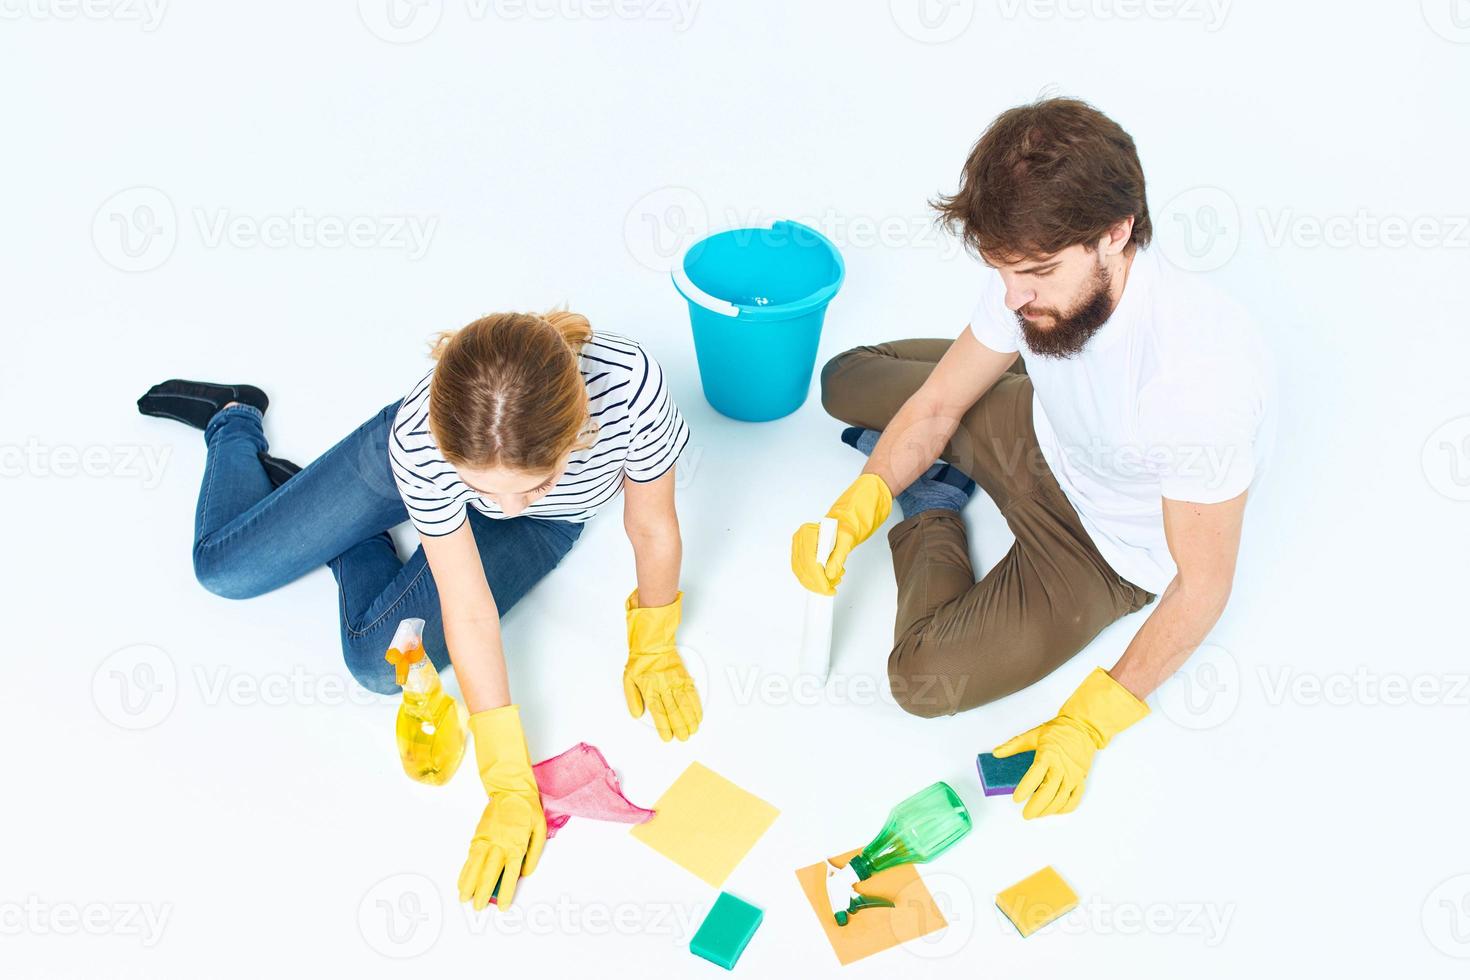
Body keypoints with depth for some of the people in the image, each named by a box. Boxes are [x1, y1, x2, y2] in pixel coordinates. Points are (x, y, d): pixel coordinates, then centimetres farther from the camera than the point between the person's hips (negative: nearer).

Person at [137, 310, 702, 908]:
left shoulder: (629, 385, -44)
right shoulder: (419, 437, -41)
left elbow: (652, 527, -24)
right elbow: (469, 611, -33)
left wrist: (653, 648, -10)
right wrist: (509, 786, -30)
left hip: (546, 524, 1)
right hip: (422, 470, 0)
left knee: (380, 663, -15)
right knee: (222, 568, 4)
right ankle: (235, 422, 36)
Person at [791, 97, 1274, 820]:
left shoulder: (1202, 374, -41)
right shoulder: (1033, 279, -23)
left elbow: (1203, 583, -28)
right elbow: (937, 405, -9)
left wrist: (1091, 722, -25)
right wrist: (852, 514, -24)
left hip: (1110, 551, -5)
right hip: (1039, 438, 5)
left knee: (925, 680, -16)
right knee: (845, 379, 8)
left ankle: (931, 517, 7)